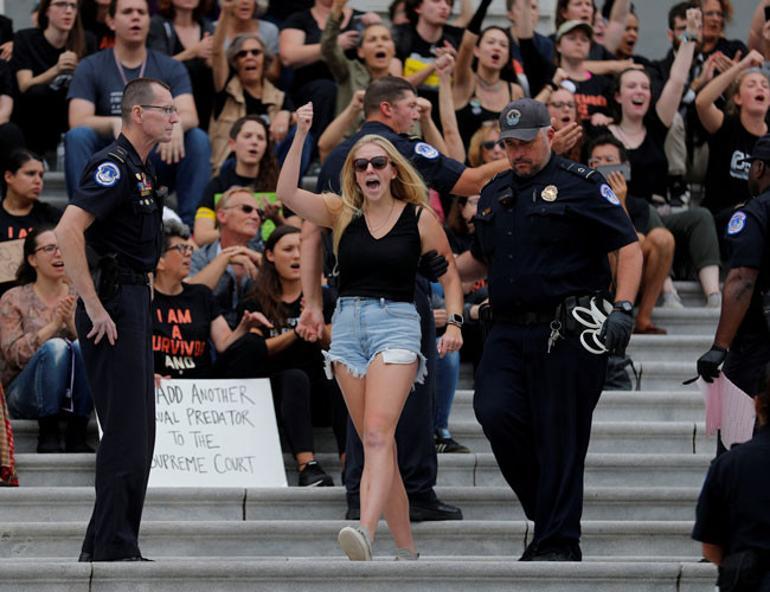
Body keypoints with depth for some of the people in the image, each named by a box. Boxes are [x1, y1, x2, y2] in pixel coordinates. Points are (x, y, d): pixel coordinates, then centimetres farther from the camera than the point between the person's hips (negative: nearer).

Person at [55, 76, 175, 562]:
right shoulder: (114, 166, -15)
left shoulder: (142, 170, 16)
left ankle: (104, 548, 15)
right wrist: (94, 306, -26)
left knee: (138, 434, 11)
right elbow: (68, 231, -26)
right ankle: (113, 550, -8)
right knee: (126, 432, -10)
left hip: (135, 303, 10)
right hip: (114, 307, -10)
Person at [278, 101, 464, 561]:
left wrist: (454, 323, -5)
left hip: (396, 323, -4)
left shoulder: (419, 219, 2)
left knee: (378, 434, -21)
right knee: (378, 445, 5)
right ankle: (407, 549, 13)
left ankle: (366, 533, -38)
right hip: (348, 327, 4)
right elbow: (287, 193, -6)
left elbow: (450, 276, 10)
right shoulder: (342, 214, 8)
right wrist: (301, 135, -13)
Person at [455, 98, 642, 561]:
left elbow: (629, 248, -6)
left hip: (567, 334, -5)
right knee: (495, 412, -14)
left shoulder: (581, 185, -2)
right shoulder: (496, 193, 18)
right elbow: (480, 262, 30)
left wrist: (623, 309, -19)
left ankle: (559, 543, 4)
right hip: (509, 332, 5)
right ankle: (545, 507, 7)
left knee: (560, 437, -4)